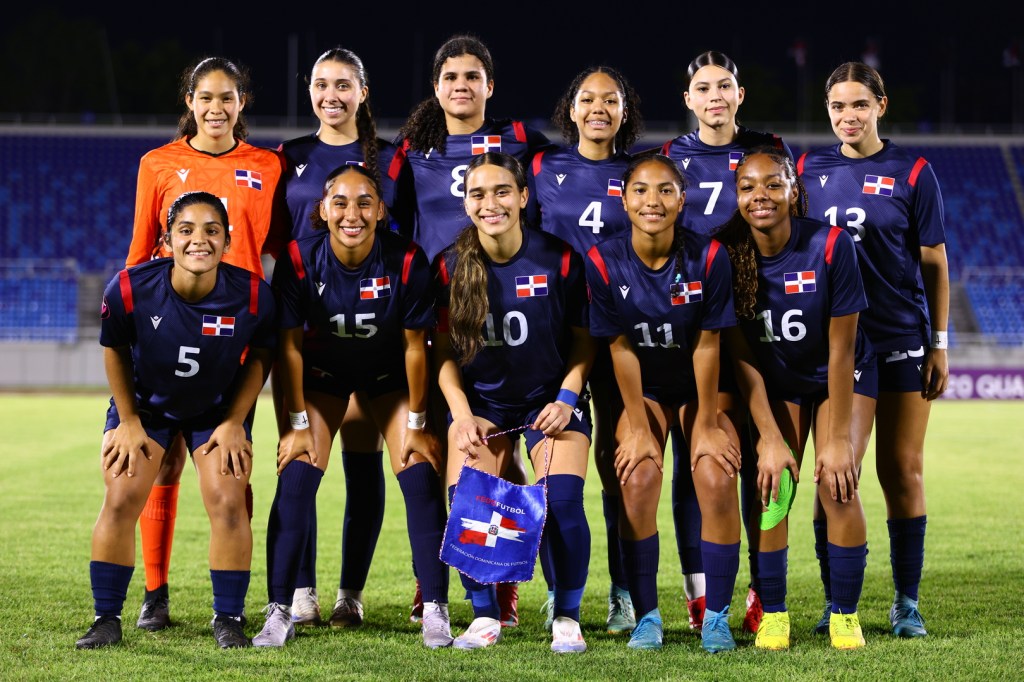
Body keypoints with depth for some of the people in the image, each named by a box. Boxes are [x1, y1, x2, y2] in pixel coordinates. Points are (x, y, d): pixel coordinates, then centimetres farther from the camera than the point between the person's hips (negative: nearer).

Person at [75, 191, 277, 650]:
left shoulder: (253, 295, -27)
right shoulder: (130, 289, -29)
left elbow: (259, 356, -6)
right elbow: (115, 350, -8)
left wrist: (234, 422, -6)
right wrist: (128, 422, -3)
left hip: (217, 409, 0)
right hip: (145, 405, 0)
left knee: (228, 504, -10)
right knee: (121, 500, -8)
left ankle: (228, 618, 7)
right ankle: (106, 618, 5)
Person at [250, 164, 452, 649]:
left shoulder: (407, 261, -26)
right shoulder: (300, 260, -25)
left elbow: (414, 346, -15)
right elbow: (290, 345, -14)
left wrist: (415, 423, -10)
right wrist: (297, 423, -12)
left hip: (388, 375, 0)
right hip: (322, 375, 0)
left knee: (420, 476, -12)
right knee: (296, 478, -12)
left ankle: (435, 609, -3)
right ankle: (279, 612, -6)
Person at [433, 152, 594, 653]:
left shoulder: (559, 259, -10)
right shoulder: (451, 265, -7)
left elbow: (583, 338, 0)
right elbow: (445, 349, 0)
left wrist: (566, 398, -13)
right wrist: (462, 414, -12)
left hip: (550, 399, -1)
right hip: (481, 401, 2)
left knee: (562, 503, -21)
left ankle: (567, 618, 1)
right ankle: (485, 616, 5)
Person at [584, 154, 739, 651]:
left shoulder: (708, 257, -21)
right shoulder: (604, 262, -19)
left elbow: (707, 345, -15)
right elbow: (621, 349, -13)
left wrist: (706, 425, -11)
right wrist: (638, 427, -12)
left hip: (700, 387, 0)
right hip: (643, 389, 0)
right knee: (638, 478, -18)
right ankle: (646, 617, -7)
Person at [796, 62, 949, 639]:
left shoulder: (913, 173, 0)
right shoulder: (809, 170, 6)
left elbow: (935, 264, 2)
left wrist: (940, 345, -2)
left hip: (901, 341, -2)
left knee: (903, 470, 0)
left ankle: (907, 602, 9)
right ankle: (836, 602, 9)